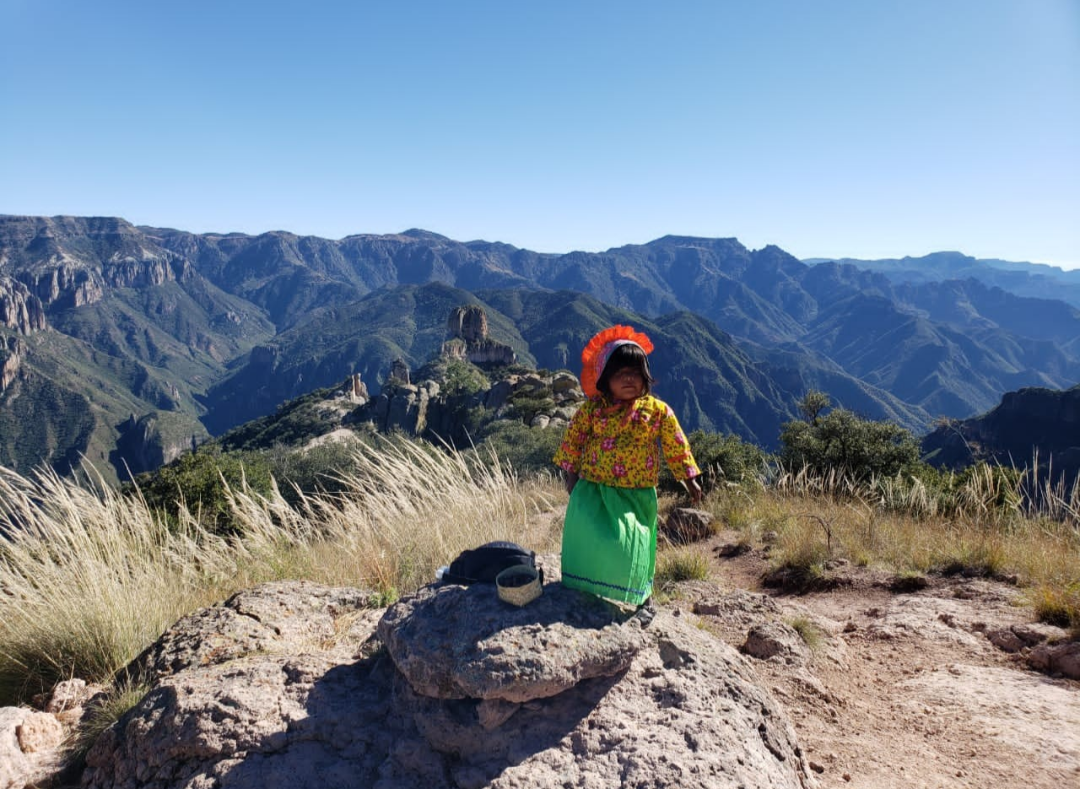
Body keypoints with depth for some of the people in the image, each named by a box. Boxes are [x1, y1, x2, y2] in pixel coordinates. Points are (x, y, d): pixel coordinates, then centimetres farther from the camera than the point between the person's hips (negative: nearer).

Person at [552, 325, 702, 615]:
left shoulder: (658, 410, -4)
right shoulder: (592, 409, -3)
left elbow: (676, 446, 3)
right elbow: (572, 439, 7)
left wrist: (690, 480, 6)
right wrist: (572, 474, 8)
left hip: (636, 496, -1)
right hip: (593, 491, 1)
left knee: (633, 545, -4)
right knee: (587, 539, -6)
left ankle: (642, 595, 22)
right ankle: (583, 591, 20)